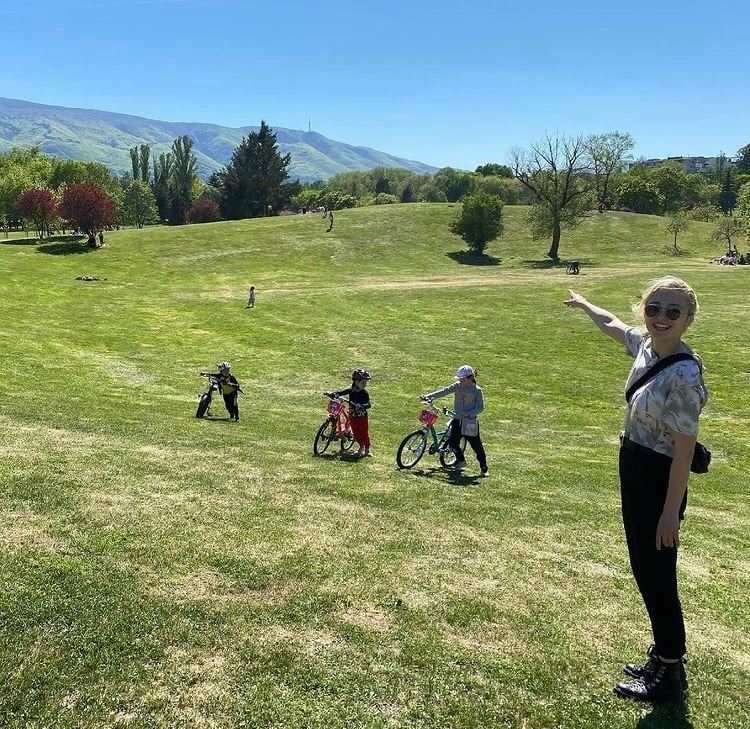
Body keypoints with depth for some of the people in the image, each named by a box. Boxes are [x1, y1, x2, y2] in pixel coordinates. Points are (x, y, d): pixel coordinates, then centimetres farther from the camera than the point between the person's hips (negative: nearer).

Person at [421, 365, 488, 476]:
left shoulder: (477, 390, -9)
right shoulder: (457, 386, 1)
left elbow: (480, 407, -6)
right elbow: (444, 391, -9)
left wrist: (469, 413, -20)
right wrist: (429, 396, -20)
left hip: (470, 421, -4)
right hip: (457, 420, 4)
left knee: (476, 445, -1)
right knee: (452, 442, 1)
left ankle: (484, 467, 15)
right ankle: (461, 461, 27)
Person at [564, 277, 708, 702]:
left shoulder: (683, 374, -24)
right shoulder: (645, 345, 1)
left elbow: (685, 448, -23)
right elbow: (612, 325, 24)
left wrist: (671, 512, -21)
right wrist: (583, 304, 41)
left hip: (660, 482, -9)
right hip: (635, 474, 9)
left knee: (657, 577, 3)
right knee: (645, 571, 19)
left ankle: (670, 678, 21)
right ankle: (663, 659, 36)